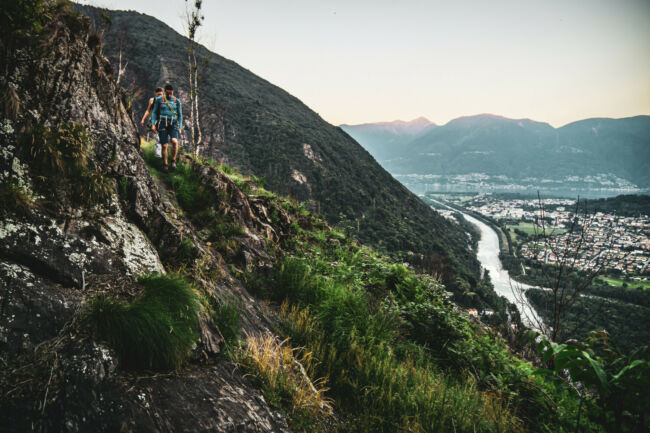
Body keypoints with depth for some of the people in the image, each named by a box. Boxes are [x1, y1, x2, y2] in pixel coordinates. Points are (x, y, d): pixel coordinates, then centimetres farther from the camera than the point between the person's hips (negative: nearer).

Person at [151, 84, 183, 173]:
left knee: (174, 141, -26)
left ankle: (173, 161, -10)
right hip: (162, 124, -1)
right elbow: (154, 112, 5)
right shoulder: (159, 99, 1)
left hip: (173, 124, 1)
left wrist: (180, 128, 4)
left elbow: (179, 115, 10)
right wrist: (153, 124, -5)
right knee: (164, 145, -3)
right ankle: (165, 165, 12)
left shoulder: (177, 101, 5)